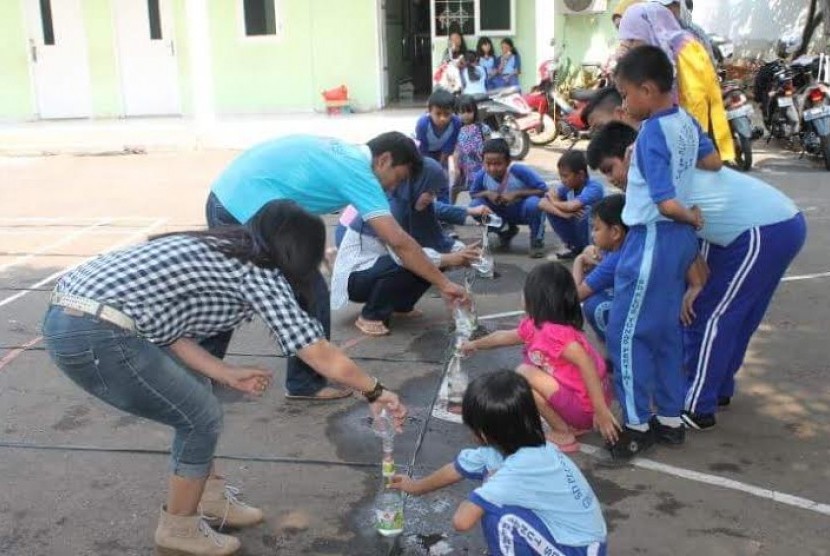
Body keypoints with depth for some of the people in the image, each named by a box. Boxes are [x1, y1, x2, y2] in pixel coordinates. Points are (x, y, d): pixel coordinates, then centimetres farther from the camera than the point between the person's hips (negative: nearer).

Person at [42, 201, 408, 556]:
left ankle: (210, 497, 36)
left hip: (68, 313, 9)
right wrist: (375, 392, 10)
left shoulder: (220, 251, 20)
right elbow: (320, 355, -3)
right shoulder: (259, 274, -3)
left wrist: (227, 374, 14)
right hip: (94, 335, -9)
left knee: (194, 391, 21)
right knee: (201, 417, 5)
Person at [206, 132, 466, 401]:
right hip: (250, 212, -10)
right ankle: (305, 384, 14)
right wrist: (444, 284, -8)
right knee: (311, 296, 2)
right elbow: (398, 241, -15)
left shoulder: (340, 151, 17)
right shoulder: (358, 172, -9)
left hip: (223, 197, 10)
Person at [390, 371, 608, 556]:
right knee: (492, 480, 3)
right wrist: (416, 487, 27)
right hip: (563, 532, 8)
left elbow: (462, 520, -36)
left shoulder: (522, 468, -32)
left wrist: (471, 502, -13)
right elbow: (457, 469, 12)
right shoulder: (507, 444, -7)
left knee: (496, 513, -25)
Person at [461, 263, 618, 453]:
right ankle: (574, 425, 15)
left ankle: (563, 434, -2)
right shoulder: (535, 326, 7)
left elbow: (586, 362, -32)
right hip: (579, 400, 9)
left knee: (523, 374, -14)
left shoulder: (553, 332, -23)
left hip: (585, 407, -9)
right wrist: (475, 344, 41)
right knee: (530, 366, 19)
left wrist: (601, 411, -32)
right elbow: (504, 336, 25)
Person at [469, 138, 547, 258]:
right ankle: (505, 233, 9)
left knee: (534, 203, -37)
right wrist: (487, 193, -24)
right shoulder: (481, 176, -20)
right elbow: (473, 194, -2)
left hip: (523, 211, -4)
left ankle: (537, 242, -6)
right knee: (475, 205, -20)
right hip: (502, 213, 4)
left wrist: (516, 194, -32)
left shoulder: (520, 171, -30)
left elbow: (544, 190, -25)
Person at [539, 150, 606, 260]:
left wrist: (554, 201, -17)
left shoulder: (595, 187, -25)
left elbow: (571, 207, -39)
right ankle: (574, 247, 5)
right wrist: (564, 213, -33)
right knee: (551, 209, -10)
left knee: (585, 211, -33)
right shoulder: (567, 187, -7)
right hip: (579, 234, 6)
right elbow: (543, 203, -17)